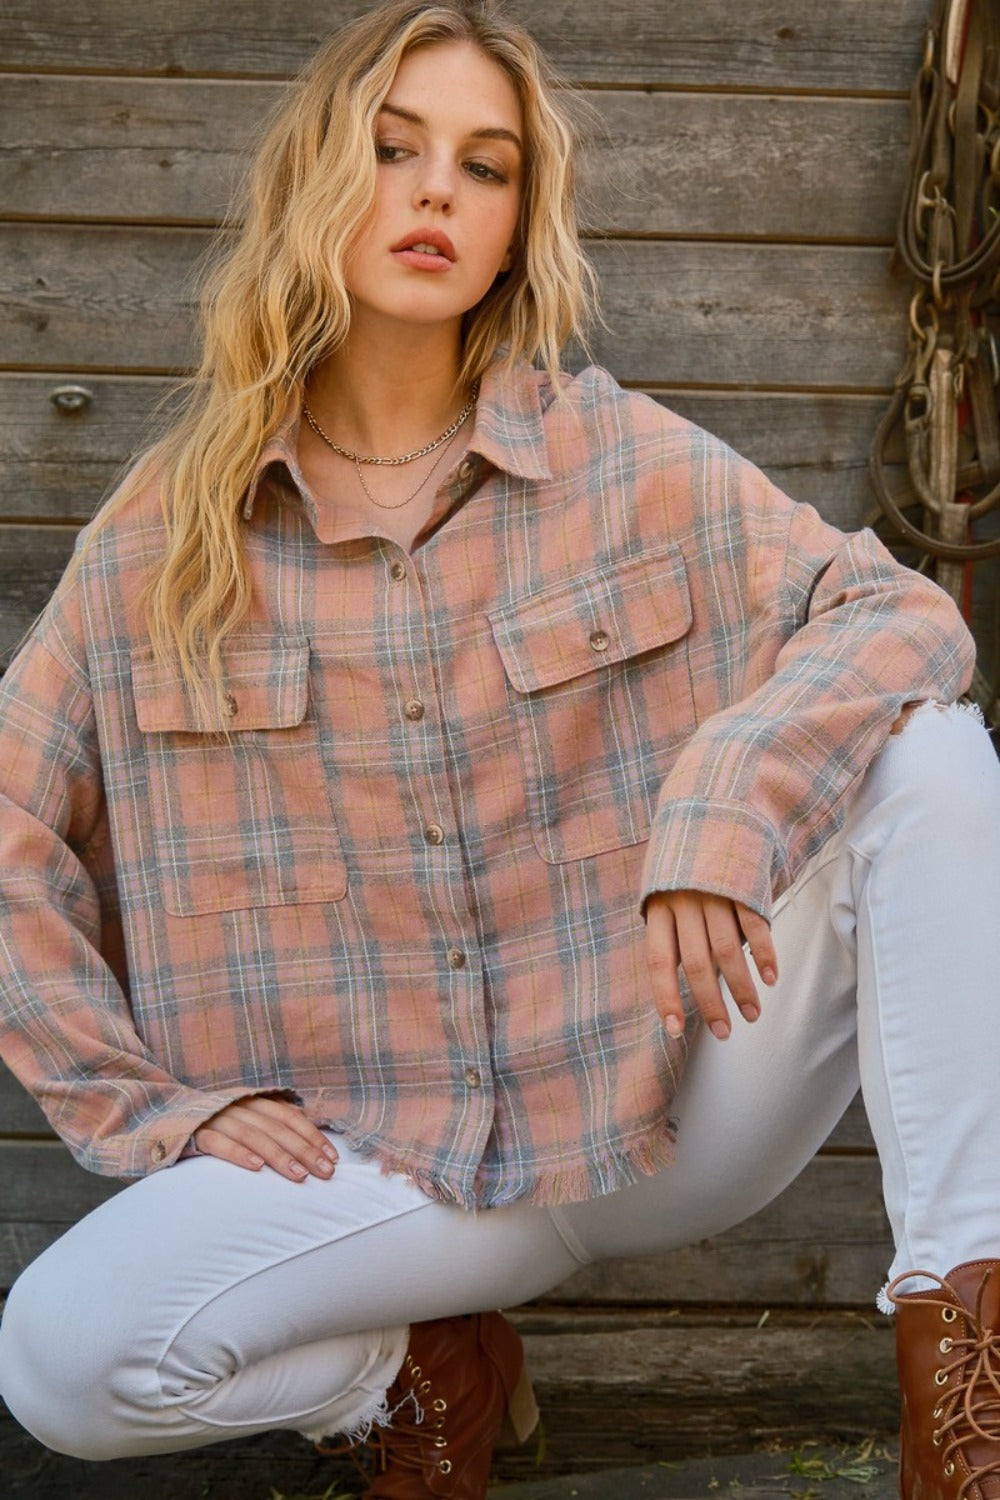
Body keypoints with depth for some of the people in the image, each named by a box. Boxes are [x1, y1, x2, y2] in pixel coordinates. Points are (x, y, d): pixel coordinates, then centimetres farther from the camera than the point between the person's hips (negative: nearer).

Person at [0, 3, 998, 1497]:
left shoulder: (622, 461, 0)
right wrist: (148, 1102, -4)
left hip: (672, 1098, 0)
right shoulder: (166, 535, 1)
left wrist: (727, 802, -25)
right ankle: (427, 1371, 9)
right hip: (382, 1154, 1)